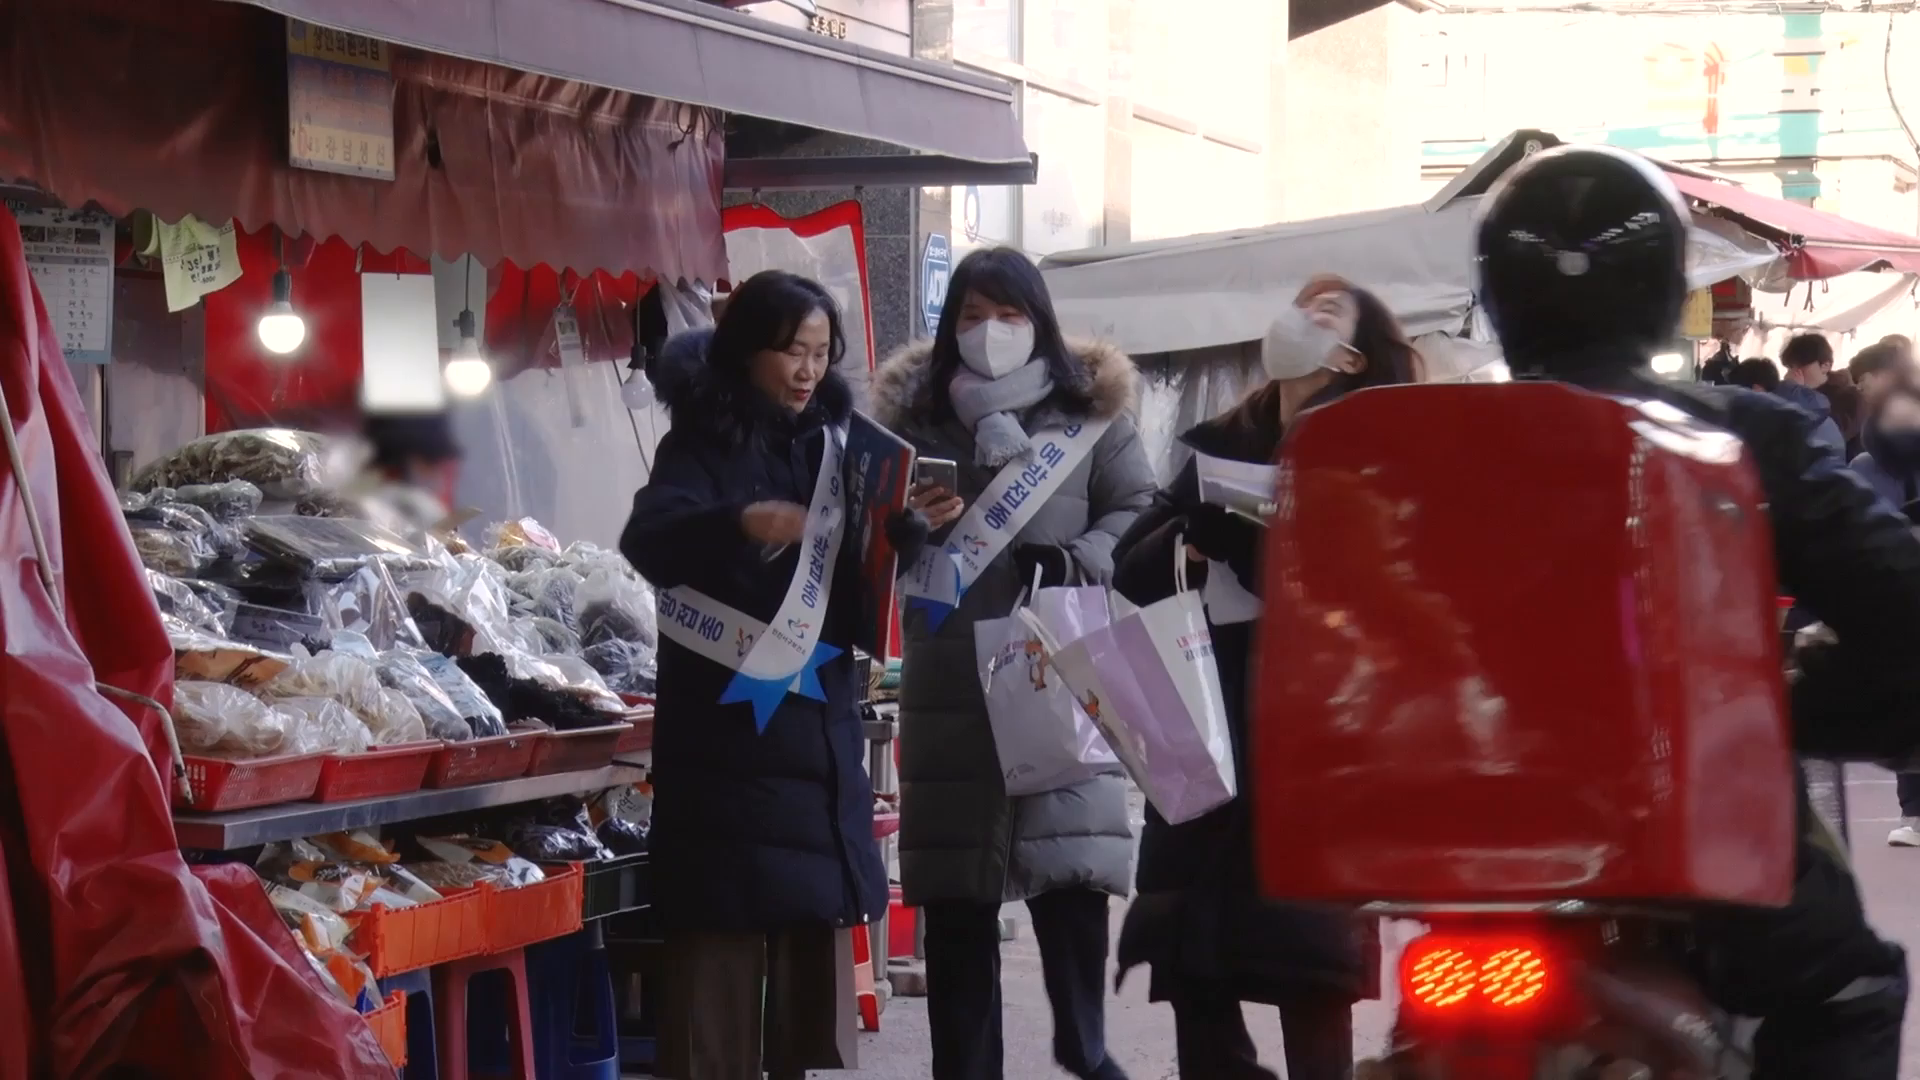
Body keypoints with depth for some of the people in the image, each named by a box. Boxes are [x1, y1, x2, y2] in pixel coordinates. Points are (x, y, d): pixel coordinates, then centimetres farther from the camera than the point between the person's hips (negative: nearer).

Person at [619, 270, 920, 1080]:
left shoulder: (833, 447, 12)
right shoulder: (702, 446, -1)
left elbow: (866, 597, 13)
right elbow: (648, 544, -19)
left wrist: (912, 528, -8)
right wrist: (744, 522, -37)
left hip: (819, 726, 5)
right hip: (725, 735, -5)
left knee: (815, 945, 6)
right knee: (718, 948, -8)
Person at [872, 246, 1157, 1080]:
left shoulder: (1089, 408, 7)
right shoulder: (916, 411, 10)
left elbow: (1140, 510, 6)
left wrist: (1078, 560, -10)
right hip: (951, 673, 1)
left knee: (1071, 858, -7)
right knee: (955, 875, 2)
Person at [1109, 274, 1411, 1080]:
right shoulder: (1219, 445, 17)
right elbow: (1131, 572, 11)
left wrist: (1244, 542, -17)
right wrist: (1189, 540, -9)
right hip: (1202, 731, 5)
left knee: (1310, 973, -7)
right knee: (1191, 963, 2)